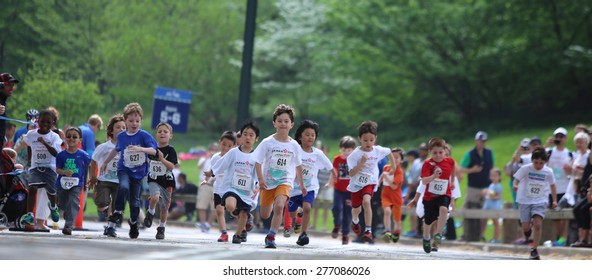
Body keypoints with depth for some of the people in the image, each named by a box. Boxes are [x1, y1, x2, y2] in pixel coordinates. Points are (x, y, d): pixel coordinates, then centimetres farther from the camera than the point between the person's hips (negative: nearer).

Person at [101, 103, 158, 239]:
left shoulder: (144, 135, -10)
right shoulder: (121, 136, 1)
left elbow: (154, 151, -22)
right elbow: (117, 149, 22)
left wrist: (140, 149, -39)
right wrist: (106, 162, 32)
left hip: (139, 172, -1)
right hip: (124, 170, 1)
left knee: (134, 200, 3)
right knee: (124, 187, -30)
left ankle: (133, 224, 32)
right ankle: (113, 222, -26)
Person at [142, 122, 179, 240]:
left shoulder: (170, 150, -4)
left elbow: (172, 166, -15)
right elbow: (147, 164, 21)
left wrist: (162, 159, -26)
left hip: (167, 181, -1)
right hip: (154, 180, 1)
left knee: (164, 207, 8)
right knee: (155, 198, -28)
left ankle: (161, 228, 26)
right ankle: (150, 213, 1)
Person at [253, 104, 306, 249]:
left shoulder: (294, 145, -1)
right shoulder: (267, 142, -8)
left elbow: (298, 166, 11)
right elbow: (258, 162, -7)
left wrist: (301, 185, 18)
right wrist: (261, 179, -19)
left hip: (285, 181, 0)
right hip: (268, 182, 0)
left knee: (279, 206, -26)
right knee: (264, 215, 11)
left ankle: (271, 237, -17)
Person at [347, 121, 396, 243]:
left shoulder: (378, 150, -10)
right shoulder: (355, 154, -19)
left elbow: (389, 153, 14)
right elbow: (351, 173, -22)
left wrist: (394, 167, 16)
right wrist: (361, 163, -33)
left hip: (370, 183, 0)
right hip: (356, 184, 0)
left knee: (366, 201, -29)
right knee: (356, 209, 18)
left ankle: (368, 230, -28)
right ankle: (355, 221, 56)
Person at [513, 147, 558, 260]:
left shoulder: (548, 172, -4)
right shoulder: (525, 169, -9)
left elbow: (552, 185, 11)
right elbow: (516, 180, -3)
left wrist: (554, 200, 9)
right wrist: (515, 186, -26)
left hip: (540, 201, 0)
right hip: (525, 201, 0)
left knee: (538, 224, -19)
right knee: (526, 228, -3)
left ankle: (534, 250, -10)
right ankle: (528, 234, 36)